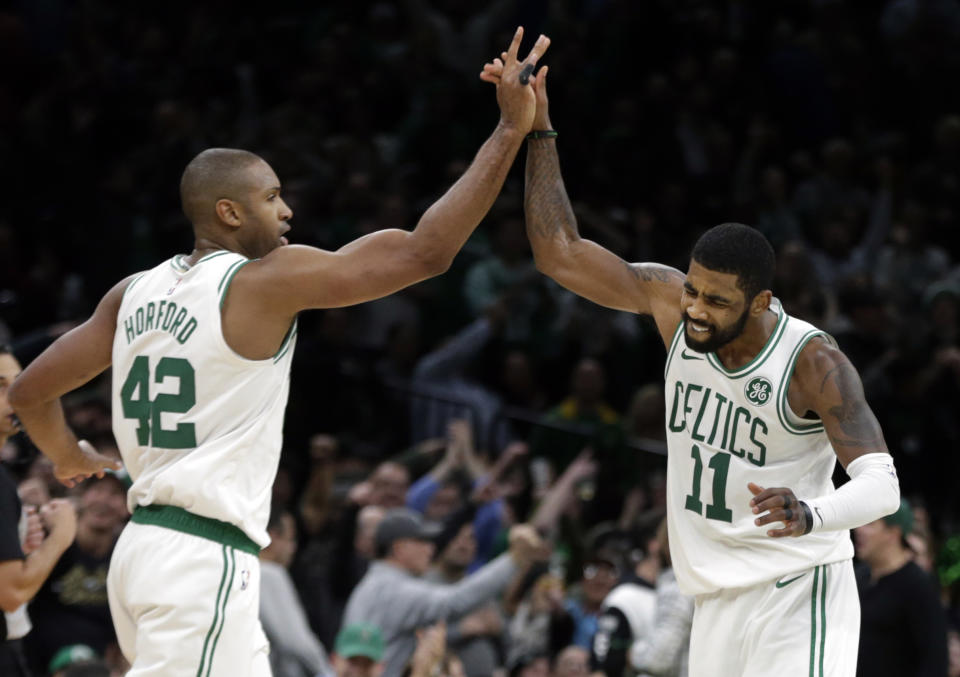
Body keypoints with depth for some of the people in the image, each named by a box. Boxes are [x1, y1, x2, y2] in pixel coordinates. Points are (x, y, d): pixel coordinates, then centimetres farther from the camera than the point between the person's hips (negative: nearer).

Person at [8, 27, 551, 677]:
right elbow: (425, 252, -13)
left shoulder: (136, 293, 10)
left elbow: (29, 392, 15)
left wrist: (69, 456, 36)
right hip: (206, 559, -9)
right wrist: (510, 132, -9)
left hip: (144, 545, 9)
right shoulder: (266, 280, -10)